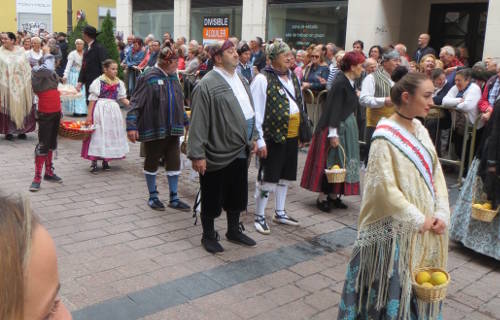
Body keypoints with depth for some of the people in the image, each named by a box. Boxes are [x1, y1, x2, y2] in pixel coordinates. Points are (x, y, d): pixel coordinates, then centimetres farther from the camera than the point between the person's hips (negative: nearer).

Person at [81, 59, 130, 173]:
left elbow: (122, 98, 9)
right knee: (98, 134, -4)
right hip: (100, 110, -5)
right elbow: (92, 99, -7)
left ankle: (105, 161, 21)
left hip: (113, 110, 5)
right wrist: (89, 115, -10)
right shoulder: (98, 81, -7)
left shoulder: (119, 83, 7)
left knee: (111, 134, 9)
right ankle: (93, 162, 2)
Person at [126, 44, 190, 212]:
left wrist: (186, 121, 26)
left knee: (174, 163, 7)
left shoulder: (173, 77, 9)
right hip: (153, 129, -6)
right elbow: (136, 103, -15)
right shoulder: (149, 77, -13)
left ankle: (174, 198, 19)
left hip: (172, 129, 6)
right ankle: (153, 196, 25)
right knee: (152, 163, 9)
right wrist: (131, 126, -22)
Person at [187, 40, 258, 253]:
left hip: (240, 151, 8)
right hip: (217, 153, -8)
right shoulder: (207, 84, -15)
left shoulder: (240, 80, 12)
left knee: (237, 194, 19)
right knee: (212, 197, 7)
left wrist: (252, 138, 17)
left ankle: (234, 230, 36)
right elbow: (198, 122, -17)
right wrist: (197, 154, -20)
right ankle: (208, 235, 24)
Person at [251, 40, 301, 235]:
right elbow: (256, 112, -14)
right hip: (273, 135, -8)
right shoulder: (263, 79, -12)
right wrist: (260, 140, -17)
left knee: (285, 175, 17)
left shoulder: (292, 76, 11)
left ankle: (279, 213, 32)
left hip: (291, 134, 8)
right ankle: (259, 216, 15)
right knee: (268, 177, 0)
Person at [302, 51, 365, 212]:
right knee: (331, 161, -2)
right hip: (336, 128, -9)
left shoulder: (349, 82, 9)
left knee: (341, 162, 12)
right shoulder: (340, 83, -18)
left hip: (347, 127, 9)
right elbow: (334, 109, -21)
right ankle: (322, 197, 8)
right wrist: (333, 133, -22)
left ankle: (334, 195, 21)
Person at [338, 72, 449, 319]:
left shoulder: (420, 130, 6)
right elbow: (385, 187, -21)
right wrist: (418, 219, -17)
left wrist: (441, 213, -6)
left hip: (425, 227, 7)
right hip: (397, 227, -7)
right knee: (392, 282, 6)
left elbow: (436, 173, 5)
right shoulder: (386, 136, -16)